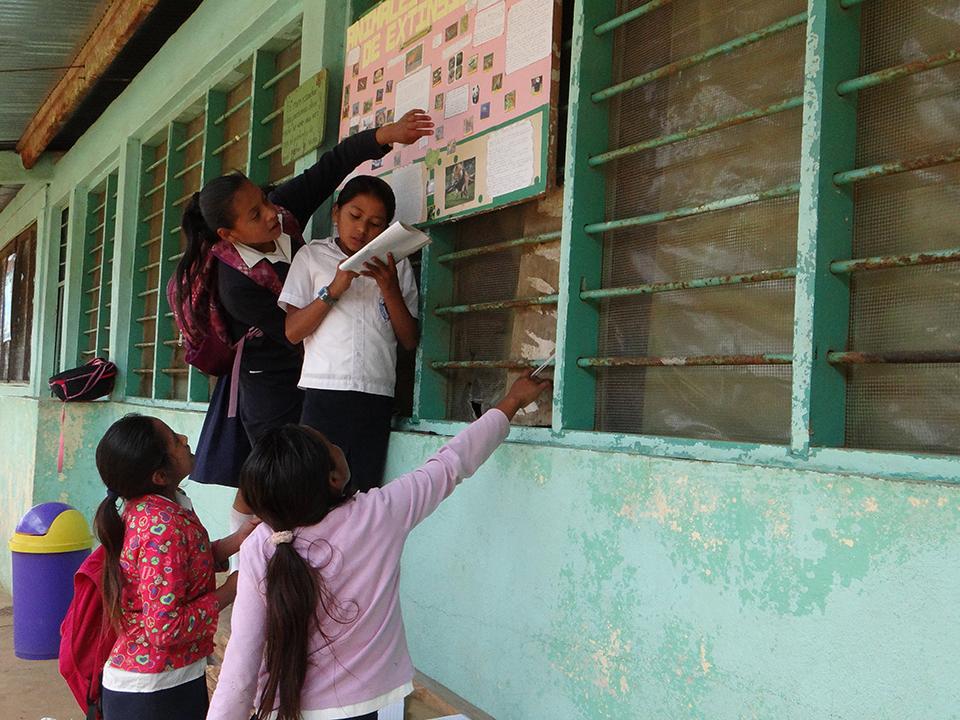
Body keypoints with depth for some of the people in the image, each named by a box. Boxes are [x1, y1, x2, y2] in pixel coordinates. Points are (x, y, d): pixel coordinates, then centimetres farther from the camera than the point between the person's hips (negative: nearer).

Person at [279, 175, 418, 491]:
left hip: (377, 397, 2)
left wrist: (389, 288, -4)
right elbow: (292, 331, 3)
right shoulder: (312, 256, 11)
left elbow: (410, 340, 9)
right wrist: (334, 289, -8)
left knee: (363, 490, -1)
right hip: (323, 392, -1)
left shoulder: (396, 266, 15)